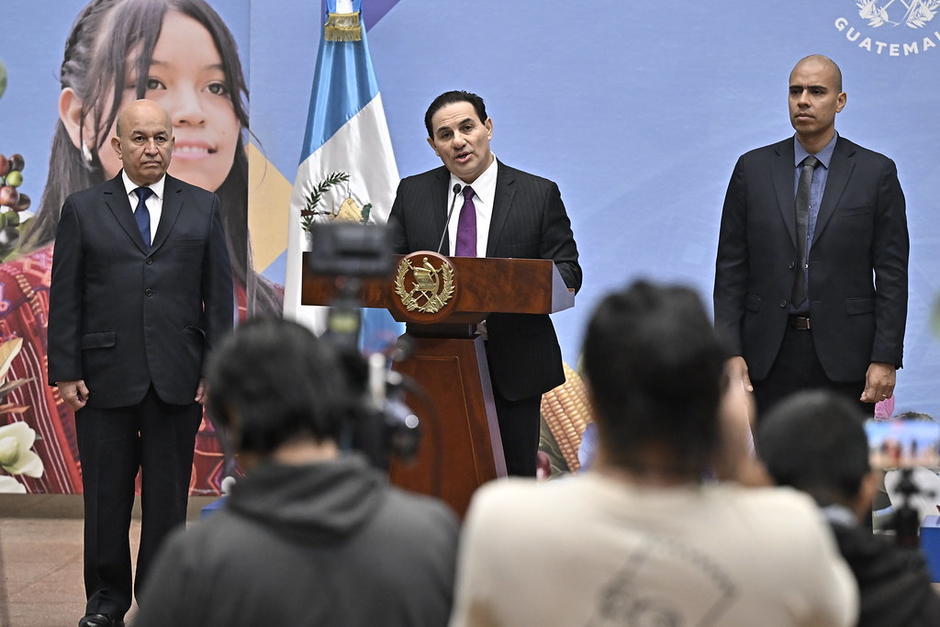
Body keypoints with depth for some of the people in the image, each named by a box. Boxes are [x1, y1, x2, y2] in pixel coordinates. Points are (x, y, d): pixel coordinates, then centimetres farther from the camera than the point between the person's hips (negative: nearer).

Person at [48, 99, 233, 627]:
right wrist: (66, 372, -4)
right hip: (105, 378, 0)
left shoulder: (203, 208, 8)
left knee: (168, 497, 5)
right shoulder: (83, 209, 5)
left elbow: (219, 295, 7)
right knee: (106, 496, 5)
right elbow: (65, 298, 3)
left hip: (177, 380, 1)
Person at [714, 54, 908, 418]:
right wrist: (730, 351, -3)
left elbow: (892, 274, 1)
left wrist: (886, 358, -7)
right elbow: (731, 268, 6)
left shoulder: (876, 172, 3)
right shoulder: (754, 169, 7)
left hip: (843, 351, -1)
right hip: (770, 351, 1)